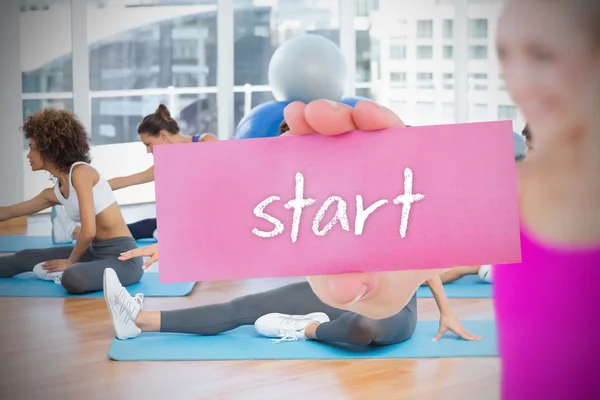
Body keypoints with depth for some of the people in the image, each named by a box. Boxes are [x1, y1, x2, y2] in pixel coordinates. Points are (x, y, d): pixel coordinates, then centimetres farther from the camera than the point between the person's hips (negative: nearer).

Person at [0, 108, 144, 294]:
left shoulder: (80, 172, -16)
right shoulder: (55, 192, 10)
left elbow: (89, 231, -22)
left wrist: (70, 263, -7)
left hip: (122, 256, -9)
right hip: (96, 252, 9)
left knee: (72, 278, -37)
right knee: (25, 258, 13)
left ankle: (70, 271, -10)